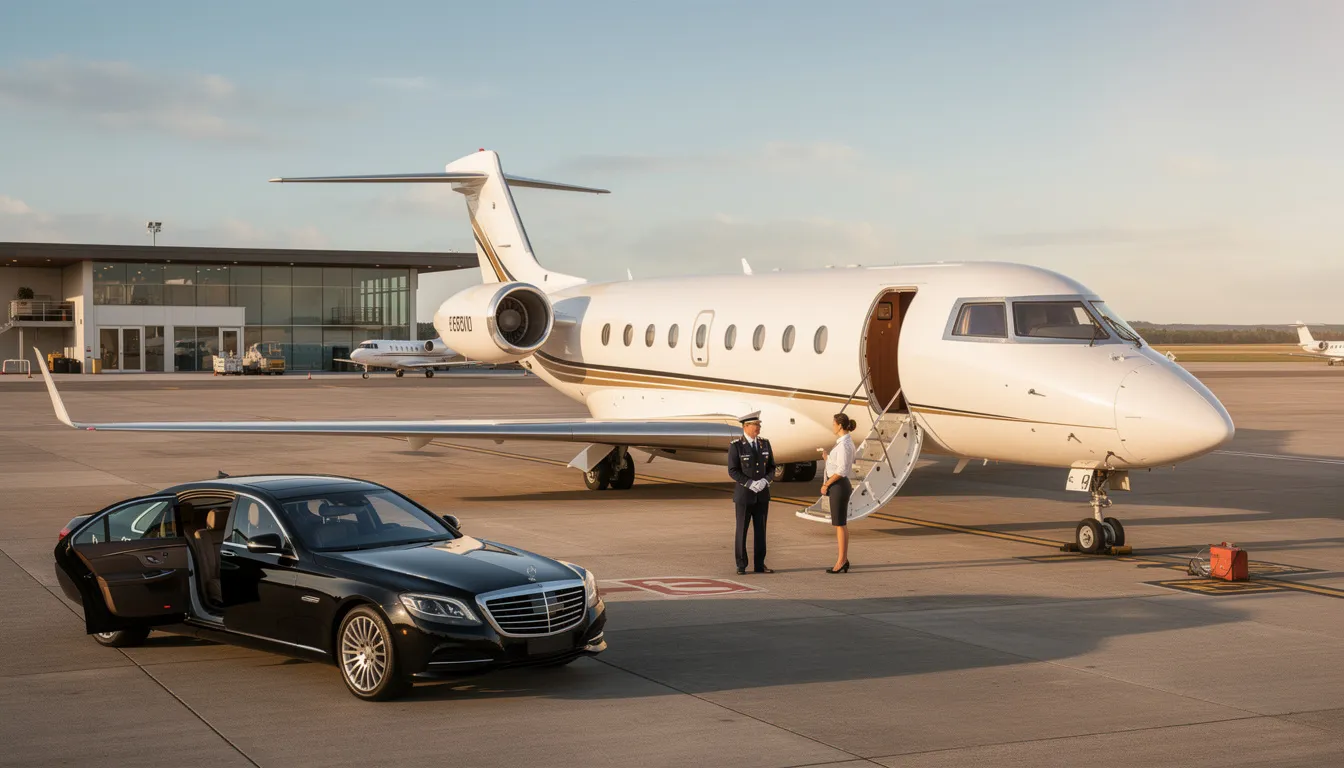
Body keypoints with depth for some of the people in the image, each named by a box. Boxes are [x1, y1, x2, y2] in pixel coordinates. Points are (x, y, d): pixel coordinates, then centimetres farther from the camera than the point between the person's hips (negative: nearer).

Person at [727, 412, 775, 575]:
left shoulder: (765, 443, 5)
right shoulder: (736, 446, -9)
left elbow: (771, 468, 7)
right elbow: (733, 471, -12)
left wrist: (765, 481, -12)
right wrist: (750, 483, -21)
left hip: (762, 494, 4)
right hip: (744, 494, -4)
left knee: (760, 530, 6)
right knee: (742, 531, 0)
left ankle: (760, 564, 11)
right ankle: (741, 565, 8)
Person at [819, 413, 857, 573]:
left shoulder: (844, 444, -19)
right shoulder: (846, 442, 13)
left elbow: (842, 471, -23)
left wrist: (826, 485, -15)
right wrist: (827, 458, 12)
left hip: (838, 486, -10)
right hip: (839, 486, 10)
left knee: (839, 524, -5)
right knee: (841, 524, 12)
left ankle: (841, 561, -1)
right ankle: (843, 560, 16)